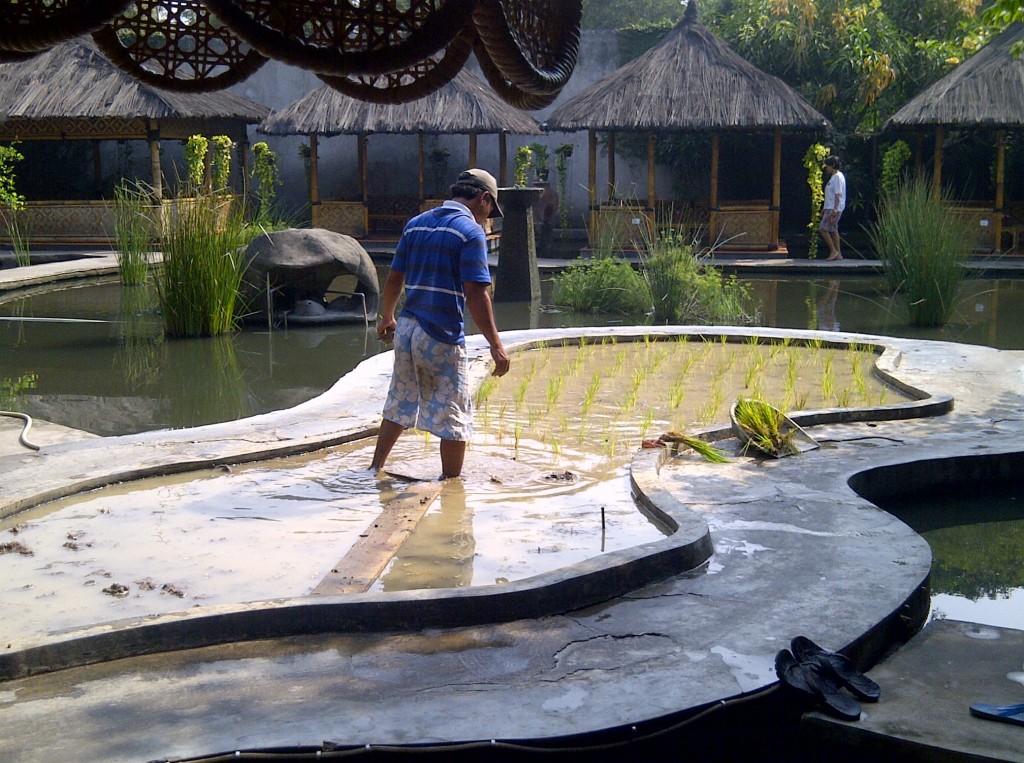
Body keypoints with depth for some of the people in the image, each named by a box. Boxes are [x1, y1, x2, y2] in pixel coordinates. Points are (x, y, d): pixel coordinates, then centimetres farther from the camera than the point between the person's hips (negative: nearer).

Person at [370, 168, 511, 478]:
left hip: (406, 329, 7)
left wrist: (386, 318, 31)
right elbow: (476, 294, -16)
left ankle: (375, 469, 27)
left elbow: (393, 279, 16)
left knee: (399, 405, 21)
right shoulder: (470, 232, -9)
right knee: (454, 417, 3)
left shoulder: (415, 224, 12)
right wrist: (496, 345, -15)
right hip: (442, 337, -7)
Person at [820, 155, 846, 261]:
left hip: (834, 208, -11)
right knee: (833, 230, 10)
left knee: (823, 229, -12)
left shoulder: (837, 177, -13)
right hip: (830, 208, 11)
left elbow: (838, 195, -20)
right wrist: (825, 209, 24)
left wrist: (834, 210, -25)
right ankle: (838, 254, 12)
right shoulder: (833, 177, 18)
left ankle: (833, 251, -9)